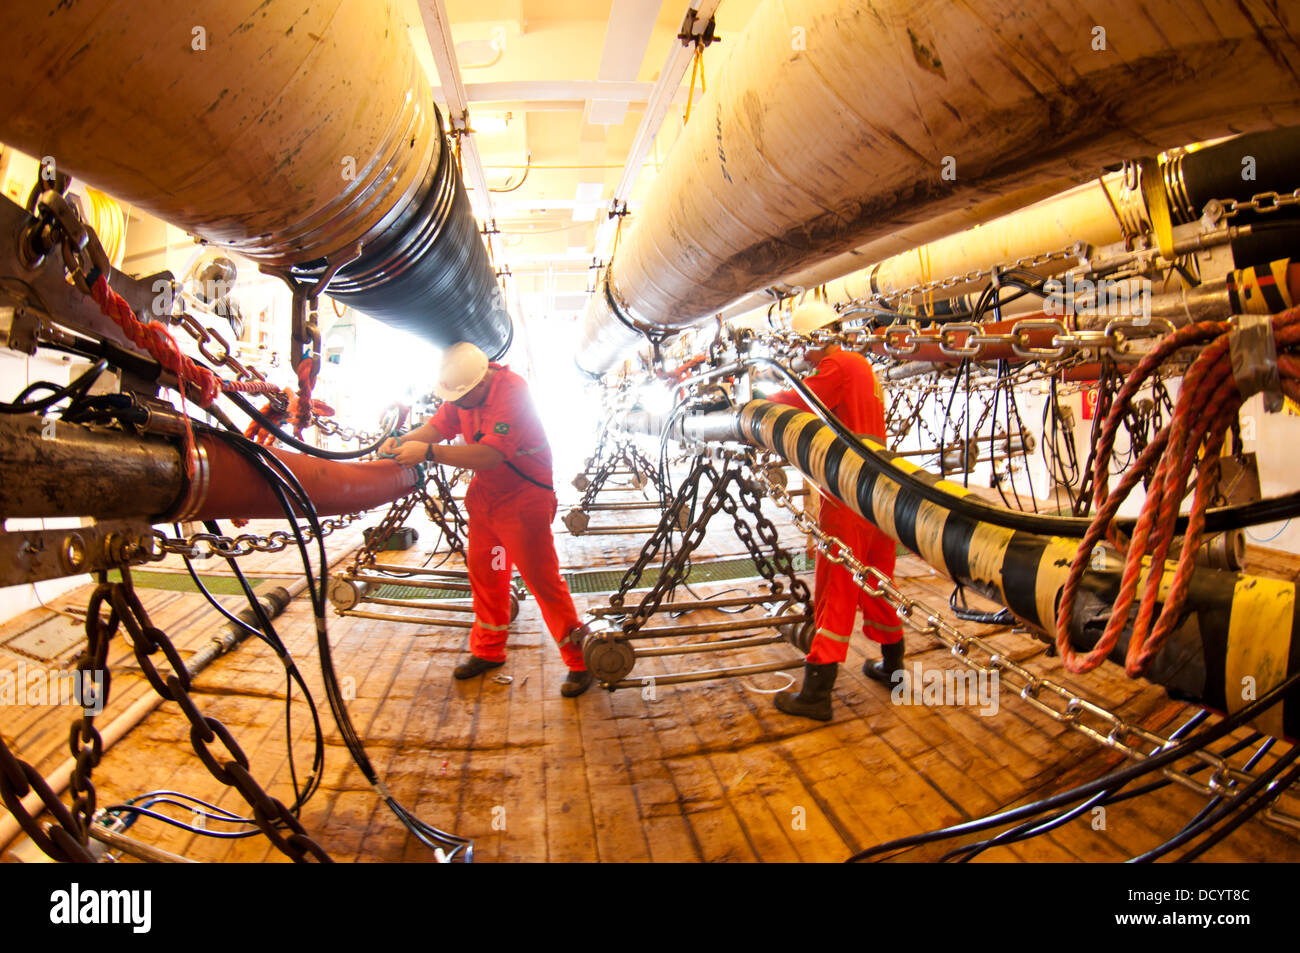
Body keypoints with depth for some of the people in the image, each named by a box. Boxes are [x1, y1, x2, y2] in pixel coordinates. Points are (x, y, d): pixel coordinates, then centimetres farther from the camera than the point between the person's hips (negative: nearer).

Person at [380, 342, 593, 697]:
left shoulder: (511, 391, -28)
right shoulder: (463, 389, -2)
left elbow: (489, 455, -36)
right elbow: (437, 425, 4)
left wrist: (428, 452, -35)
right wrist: (402, 441, -15)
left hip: (523, 499, -8)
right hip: (485, 495, 8)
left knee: (542, 578, -5)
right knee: (483, 571, 15)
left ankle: (580, 661, 9)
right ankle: (488, 650, 34)